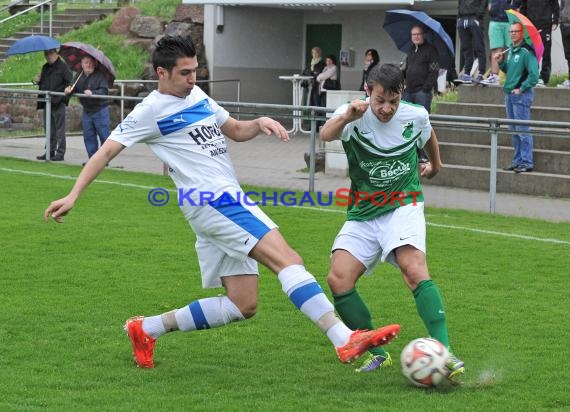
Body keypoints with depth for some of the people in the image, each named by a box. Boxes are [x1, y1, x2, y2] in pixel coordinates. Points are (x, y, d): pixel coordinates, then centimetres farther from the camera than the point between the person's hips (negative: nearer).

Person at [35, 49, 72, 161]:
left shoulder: (62, 66, -6)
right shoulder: (45, 67, 18)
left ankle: (60, 153, -3)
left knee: (59, 129, -5)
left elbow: (70, 82, -11)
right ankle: (50, 152, 17)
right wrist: (38, 81, 7)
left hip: (58, 102, -8)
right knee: (49, 129, 12)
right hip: (47, 103, 8)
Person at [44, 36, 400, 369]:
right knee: (287, 259, -22)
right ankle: (345, 340, -32)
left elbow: (236, 131, 28)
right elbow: (107, 151, -4)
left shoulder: (196, 95, 19)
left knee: (243, 305, 7)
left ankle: (147, 329, 16)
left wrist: (260, 123, 6)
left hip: (227, 203, 9)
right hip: (211, 200, -9)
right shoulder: (151, 111, -3)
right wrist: (73, 197, -11)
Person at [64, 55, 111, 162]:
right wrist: (69, 90, -13)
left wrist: (92, 93, -35)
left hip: (100, 110, -6)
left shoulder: (100, 75, -11)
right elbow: (75, 89, 9)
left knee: (104, 135, -2)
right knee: (88, 136, 8)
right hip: (87, 110, 6)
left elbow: (104, 91, -20)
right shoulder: (80, 76, 9)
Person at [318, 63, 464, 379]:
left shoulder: (416, 116, -4)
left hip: (403, 207, -1)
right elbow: (326, 135, -35)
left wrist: (435, 164, 39)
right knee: (338, 280, -16)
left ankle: (443, 351, -32)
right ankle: (377, 353, 1)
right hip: (362, 215, 1)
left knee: (413, 268, -27)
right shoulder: (354, 117, -12)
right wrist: (346, 117, -55)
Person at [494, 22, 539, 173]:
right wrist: (501, 62, 6)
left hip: (521, 95, -9)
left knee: (523, 130, -7)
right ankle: (517, 161, 22)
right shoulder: (511, 50, 13)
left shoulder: (526, 52, -14)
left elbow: (534, 75, -20)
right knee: (514, 130, 14)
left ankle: (527, 162, -3)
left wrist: (521, 89, -16)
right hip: (510, 95, 9)